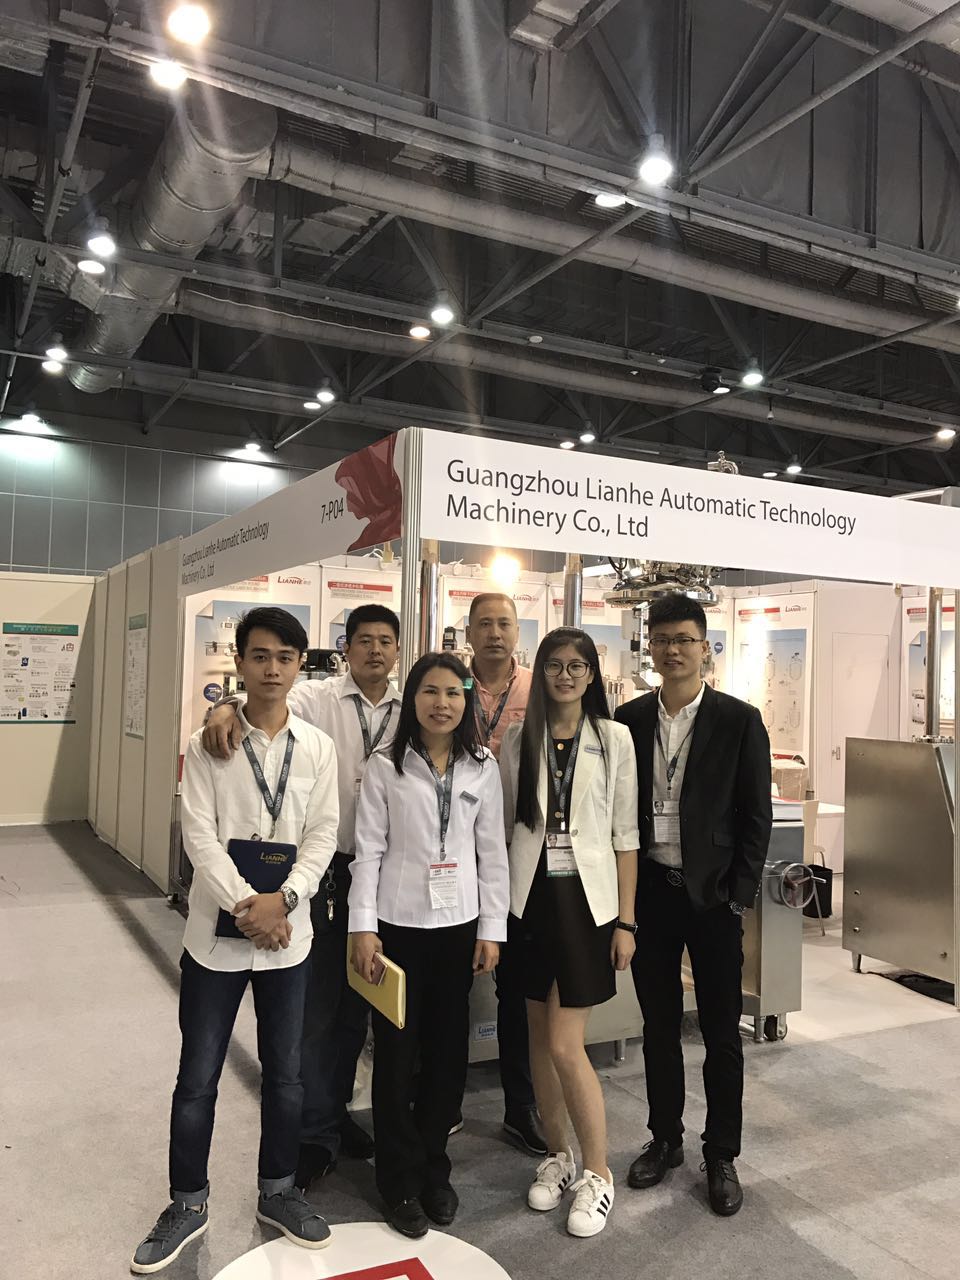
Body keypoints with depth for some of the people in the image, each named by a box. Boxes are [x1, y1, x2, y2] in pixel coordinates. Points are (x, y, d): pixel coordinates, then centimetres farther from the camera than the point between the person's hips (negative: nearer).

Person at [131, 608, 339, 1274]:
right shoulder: (209, 744, -4)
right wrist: (245, 906, -18)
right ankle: (188, 1202, 30)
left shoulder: (318, 747, 1)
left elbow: (322, 835, -2)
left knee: (285, 1073, 14)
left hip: (288, 934, 2)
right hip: (216, 933, -1)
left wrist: (282, 900, -16)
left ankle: (278, 1191, 35)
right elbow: (200, 834, -10)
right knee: (198, 1077, 9)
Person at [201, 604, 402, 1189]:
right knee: (316, 1005, 5)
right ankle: (315, 1134, 22)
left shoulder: (409, 712, 5)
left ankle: (335, 1110, 37)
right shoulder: (317, 698, -6)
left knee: (357, 1003, 17)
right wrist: (230, 706, -45)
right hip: (326, 871, -4)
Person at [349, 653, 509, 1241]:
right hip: (398, 922, -2)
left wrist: (492, 929, 1)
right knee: (396, 1050, 6)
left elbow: (492, 853, 3)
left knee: (449, 1050, 10)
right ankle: (401, 1178, 24)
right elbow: (369, 850, -4)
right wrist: (363, 927, -8)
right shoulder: (386, 766, -4)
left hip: (458, 925, 2)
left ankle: (434, 1166, 30)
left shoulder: (483, 768, 2)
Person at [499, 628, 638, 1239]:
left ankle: (598, 1173, 17)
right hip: (531, 896, 3)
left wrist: (626, 920, -3)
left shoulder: (614, 739, -2)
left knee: (565, 1045, -4)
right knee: (540, 1036, 12)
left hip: (586, 897, -3)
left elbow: (625, 834, -1)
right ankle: (559, 1154, 33)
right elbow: (505, 824, 8)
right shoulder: (519, 740, 3)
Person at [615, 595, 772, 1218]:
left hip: (713, 895, -2)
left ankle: (722, 1155, 26)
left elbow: (756, 816, -4)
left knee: (722, 1031, 9)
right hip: (650, 891, 3)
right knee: (660, 1023, 15)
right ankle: (665, 1139, 32)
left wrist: (739, 896, -8)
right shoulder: (631, 719, 3)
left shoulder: (739, 721, -5)